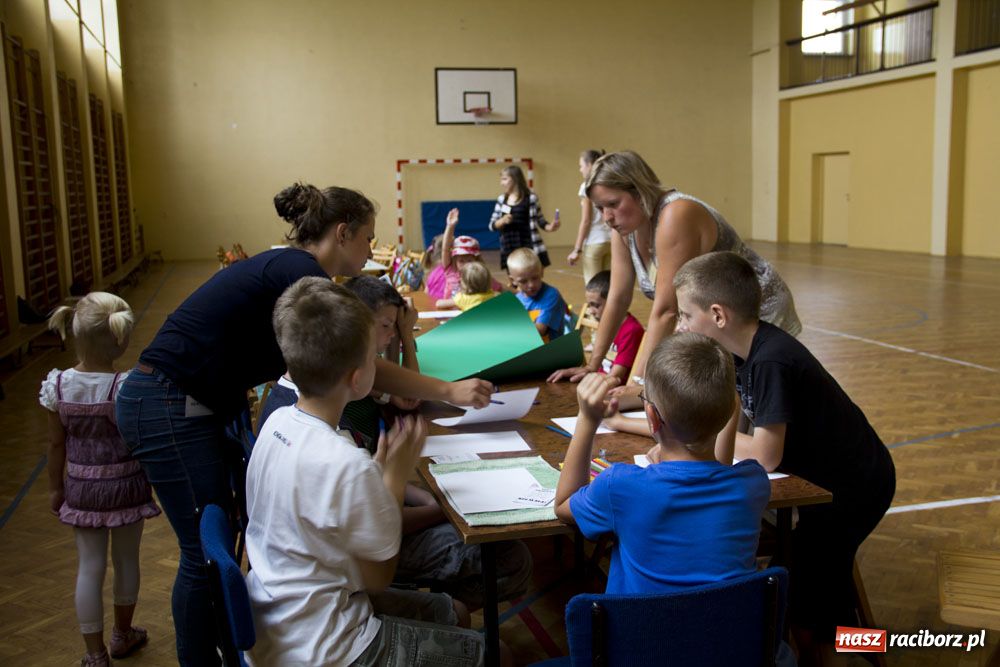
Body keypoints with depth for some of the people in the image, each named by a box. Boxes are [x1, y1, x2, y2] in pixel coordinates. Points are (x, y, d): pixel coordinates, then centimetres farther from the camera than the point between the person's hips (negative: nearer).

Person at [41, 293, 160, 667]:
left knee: (90, 567, 11)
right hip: (126, 485, -2)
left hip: (82, 487, 2)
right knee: (126, 559, 18)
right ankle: (122, 635, 38)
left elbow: (57, 444, -1)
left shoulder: (57, 385, -10)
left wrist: (56, 488, 12)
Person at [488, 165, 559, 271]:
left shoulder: (530, 198, -4)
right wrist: (502, 221, -13)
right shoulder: (501, 199, 7)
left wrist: (549, 227, -16)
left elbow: (540, 219, 4)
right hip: (509, 251, 4)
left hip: (528, 248, -3)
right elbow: (492, 225, 8)